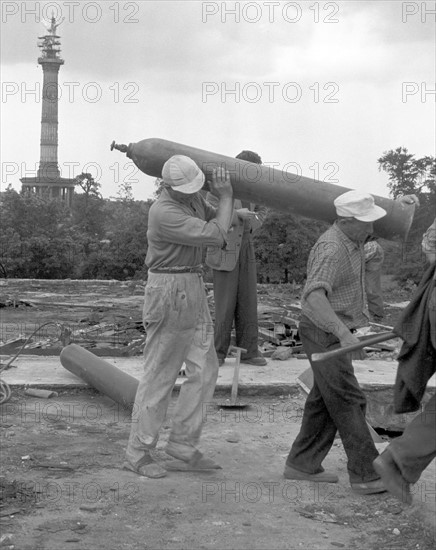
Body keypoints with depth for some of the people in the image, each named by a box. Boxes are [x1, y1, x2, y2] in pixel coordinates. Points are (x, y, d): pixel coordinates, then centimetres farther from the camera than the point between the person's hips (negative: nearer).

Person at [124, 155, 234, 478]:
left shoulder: (194, 198, 7)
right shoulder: (164, 212, -21)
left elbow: (217, 220, 22)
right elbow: (216, 236, -22)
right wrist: (226, 196, -10)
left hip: (194, 291, 9)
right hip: (169, 293, -9)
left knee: (204, 369, 5)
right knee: (160, 375, -2)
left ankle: (182, 448, 10)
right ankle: (138, 453, 9)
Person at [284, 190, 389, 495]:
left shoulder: (352, 239, 5)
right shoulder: (332, 249, -25)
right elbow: (315, 296, -39)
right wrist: (344, 333, -47)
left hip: (337, 333, 10)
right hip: (324, 335, -10)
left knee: (325, 401, 12)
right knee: (348, 401, -8)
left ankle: (302, 464, 19)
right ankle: (367, 475, -4)